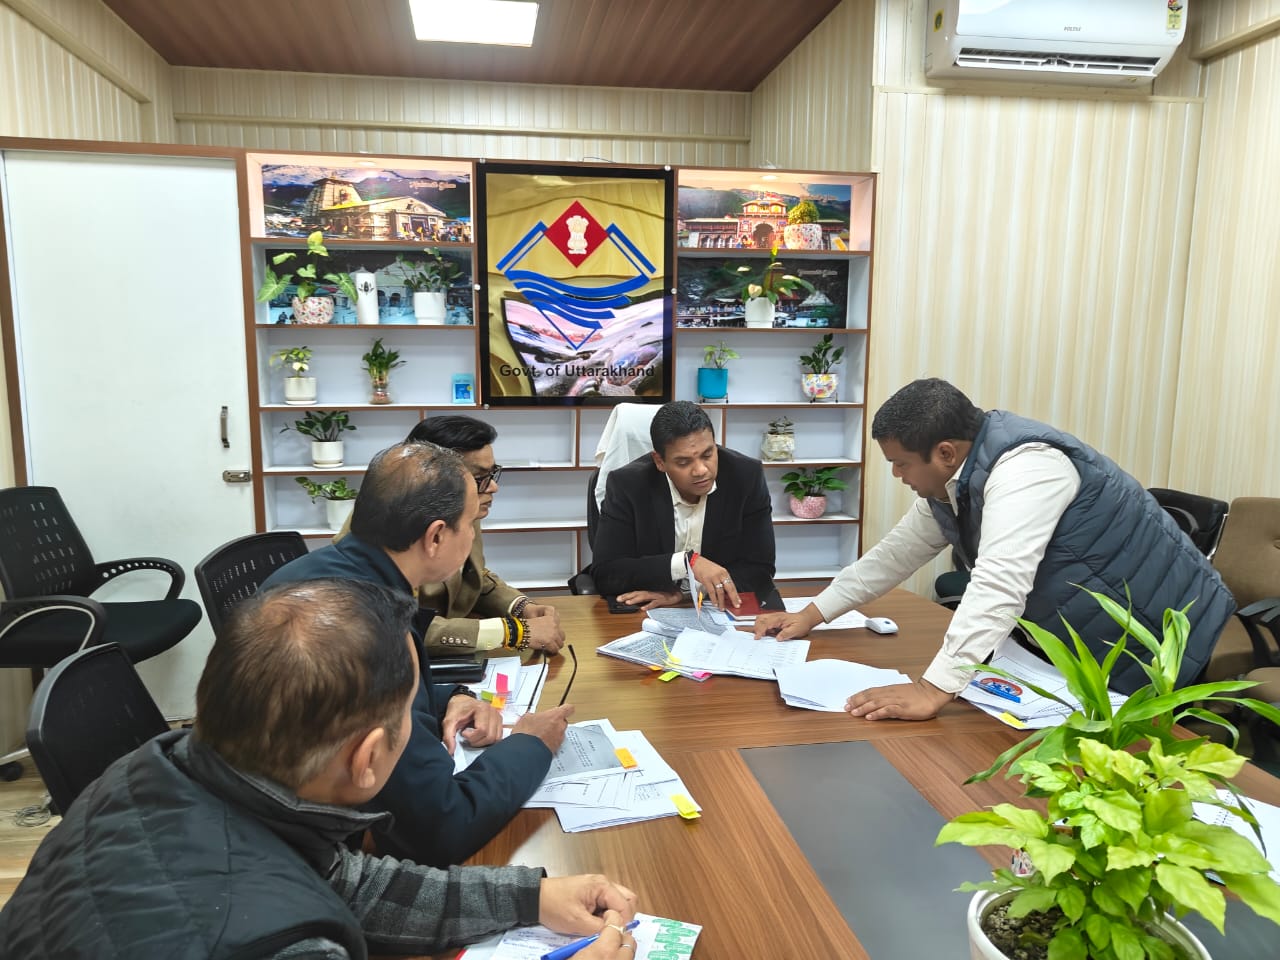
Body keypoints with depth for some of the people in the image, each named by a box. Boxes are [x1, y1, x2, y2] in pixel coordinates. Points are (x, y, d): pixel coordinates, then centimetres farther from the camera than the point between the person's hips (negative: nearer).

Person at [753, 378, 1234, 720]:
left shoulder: (1024, 466, -30)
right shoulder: (948, 484, -1)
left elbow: (999, 585, -40)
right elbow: (896, 553, 7)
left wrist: (932, 691, -44)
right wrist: (811, 615, 5)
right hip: (1081, 645, 8)